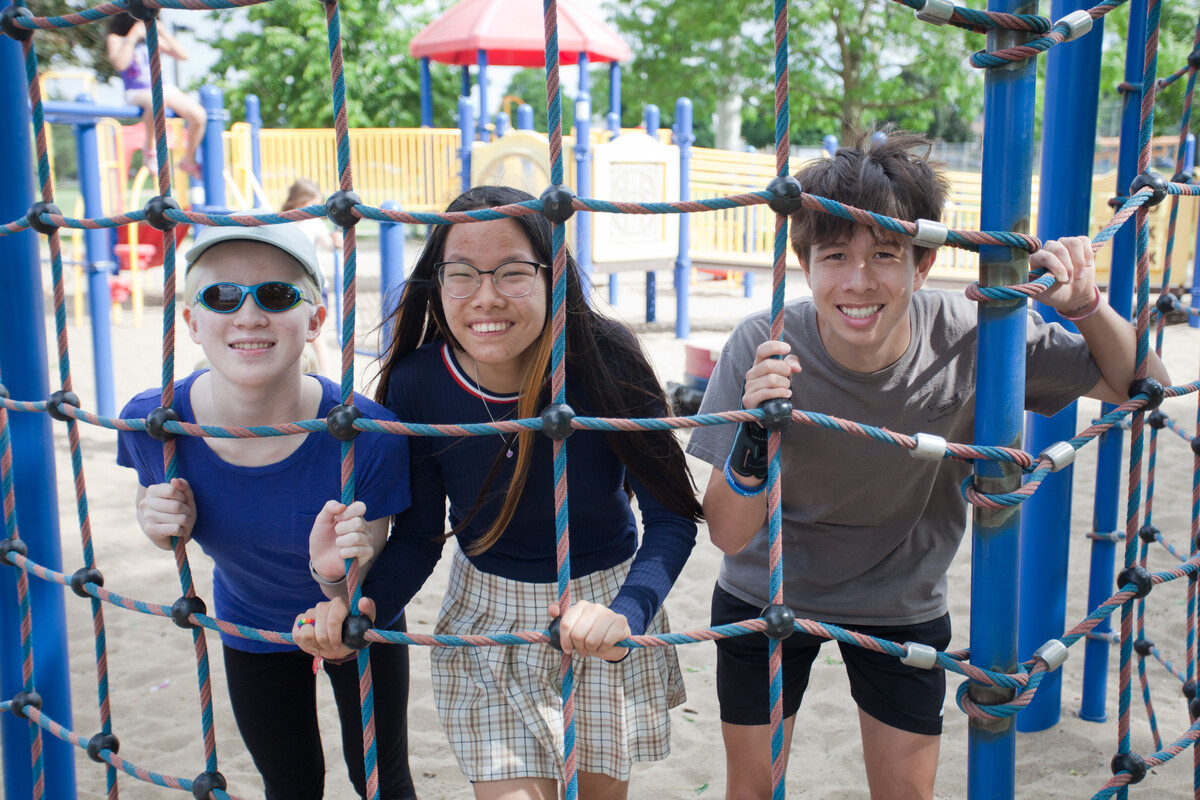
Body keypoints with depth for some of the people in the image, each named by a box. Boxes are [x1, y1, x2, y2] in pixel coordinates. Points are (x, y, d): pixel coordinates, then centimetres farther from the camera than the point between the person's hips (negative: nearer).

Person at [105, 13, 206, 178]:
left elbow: (183, 55, 12)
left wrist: (164, 33, 3)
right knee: (156, 102, -43)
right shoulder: (116, 39, 4)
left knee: (198, 115, -19)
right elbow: (119, 64, -16)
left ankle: (189, 160, 4)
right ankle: (150, 149, -20)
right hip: (137, 92, -5)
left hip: (164, 88, 5)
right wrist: (133, 36, -14)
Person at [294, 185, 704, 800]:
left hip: (609, 599, 0)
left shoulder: (604, 360, -23)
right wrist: (364, 603, -26)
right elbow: (419, 535, -6)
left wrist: (626, 612, -36)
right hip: (488, 619, 0)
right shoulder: (416, 383, -17)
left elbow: (672, 517, -18)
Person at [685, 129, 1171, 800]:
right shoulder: (763, 349, -27)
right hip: (765, 597, 0)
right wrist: (755, 433, -42)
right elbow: (729, 534, -24)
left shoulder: (969, 337, -23)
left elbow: (1141, 385, -9)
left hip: (904, 606, 1)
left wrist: (1086, 304, -28)